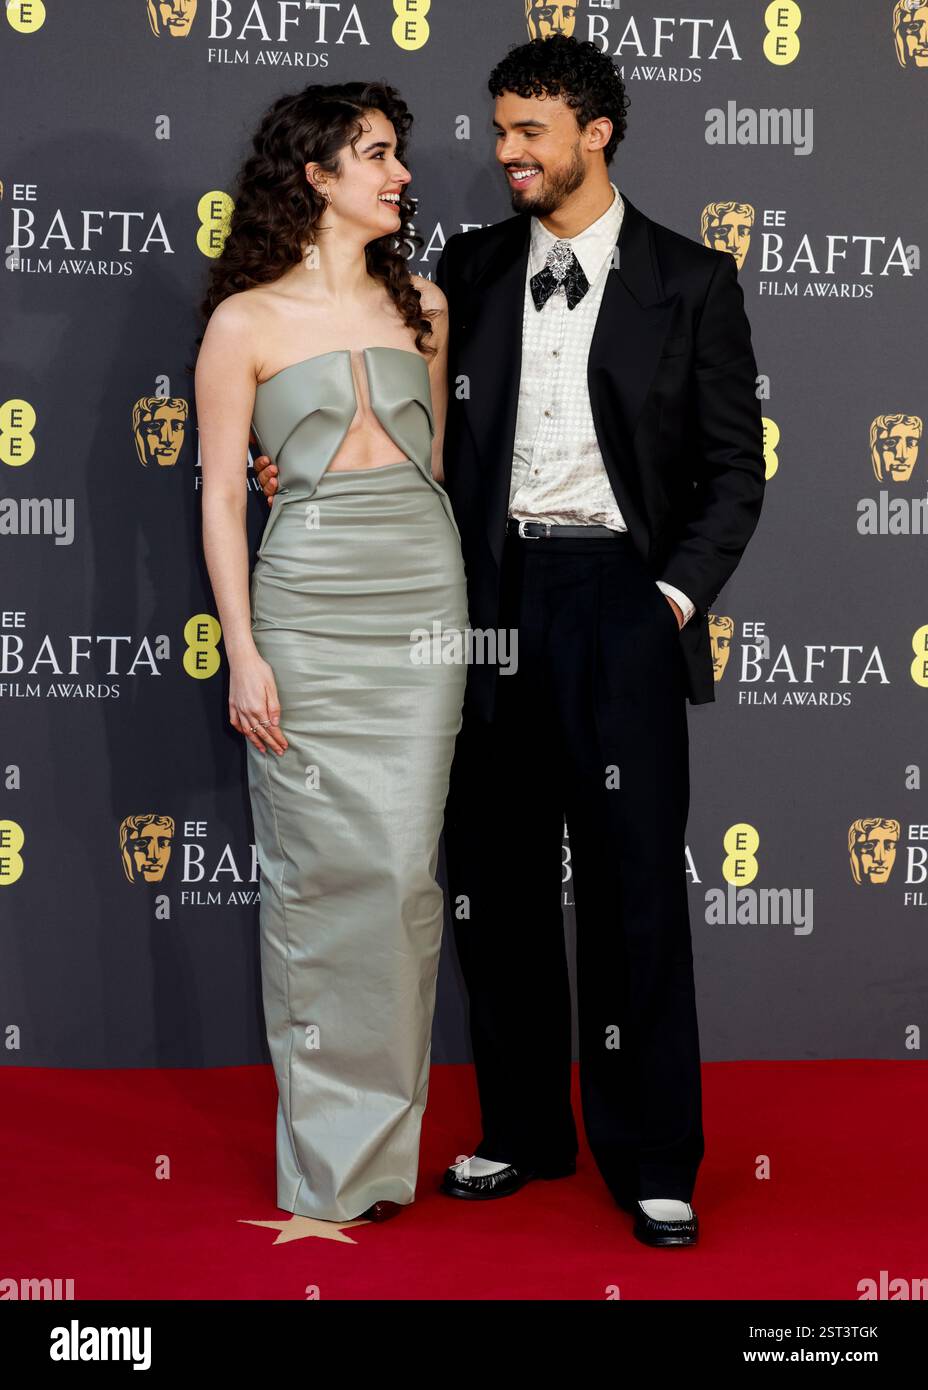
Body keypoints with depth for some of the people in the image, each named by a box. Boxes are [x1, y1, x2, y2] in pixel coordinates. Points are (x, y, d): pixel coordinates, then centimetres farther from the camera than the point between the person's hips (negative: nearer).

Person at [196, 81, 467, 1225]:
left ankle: (387, 1134, 14)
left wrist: (455, 601, 12)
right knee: (322, 869, -1)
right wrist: (242, 652, -7)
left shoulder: (421, 304, 12)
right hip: (308, 603, -3)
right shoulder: (245, 322, 1)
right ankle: (328, 1146, 12)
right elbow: (221, 497, 0)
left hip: (425, 594, 3)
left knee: (405, 870, 1)